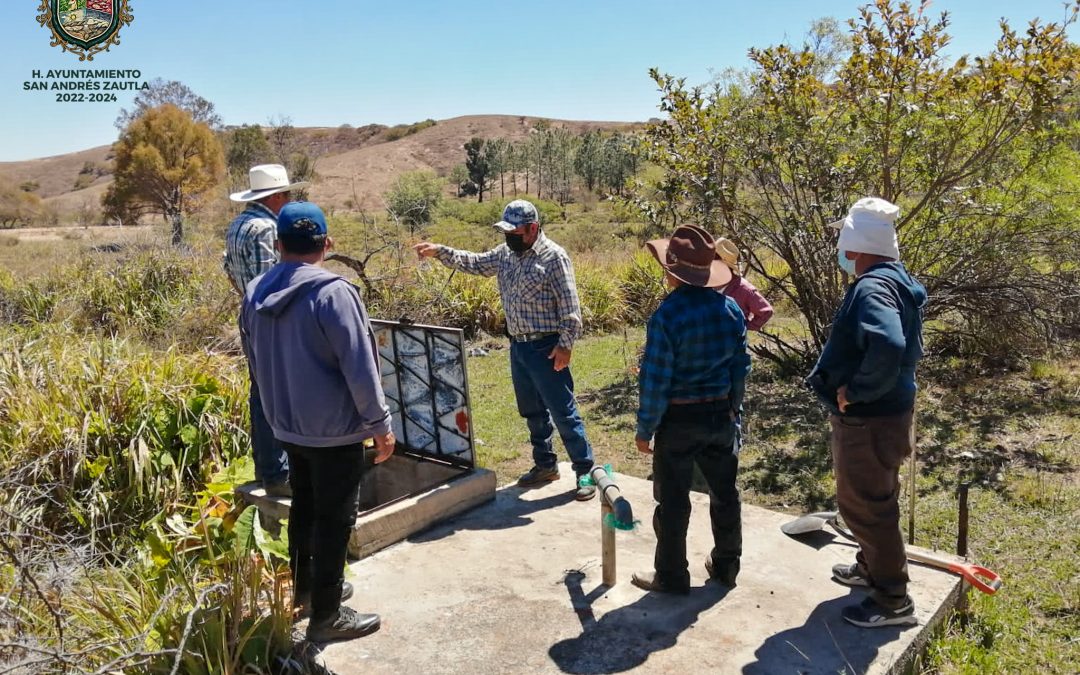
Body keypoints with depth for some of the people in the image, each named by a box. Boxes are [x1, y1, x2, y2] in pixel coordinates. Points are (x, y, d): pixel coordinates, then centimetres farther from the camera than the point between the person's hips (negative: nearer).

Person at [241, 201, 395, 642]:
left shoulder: (256, 293, 2)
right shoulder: (333, 292, -22)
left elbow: (256, 362, 14)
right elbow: (359, 367, -21)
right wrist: (380, 424, -12)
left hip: (286, 426, 7)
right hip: (334, 429, -7)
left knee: (303, 508, 22)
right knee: (334, 519, 5)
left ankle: (305, 589, 38)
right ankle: (326, 616, 15)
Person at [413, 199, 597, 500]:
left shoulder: (554, 256, -13)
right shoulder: (505, 253, 8)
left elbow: (569, 306, -15)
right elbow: (474, 262, 16)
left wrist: (566, 344, -19)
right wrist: (440, 251, 3)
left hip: (546, 348, -7)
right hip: (518, 346, 8)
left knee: (563, 412, -3)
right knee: (532, 411, 17)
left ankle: (585, 471, 8)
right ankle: (545, 464, 32)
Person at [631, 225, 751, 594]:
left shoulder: (666, 315, -21)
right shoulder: (731, 308, -2)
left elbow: (654, 381, -18)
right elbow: (741, 367, 6)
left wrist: (644, 429, -7)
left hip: (679, 419, -6)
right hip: (722, 414, 6)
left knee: (673, 501, 8)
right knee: (724, 493, 19)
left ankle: (671, 576, 20)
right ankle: (726, 565, 34)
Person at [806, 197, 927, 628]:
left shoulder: (872, 288, -25)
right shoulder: (894, 280, 8)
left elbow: (888, 346, -43)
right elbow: (906, 346, 17)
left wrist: (855, 390, -28)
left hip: (868, 420, -10)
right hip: (884, 412, 10)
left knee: (865, 506, 3)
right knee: (874, 500, 25)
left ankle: (893, 601, 17)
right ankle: (873, 568, 45)